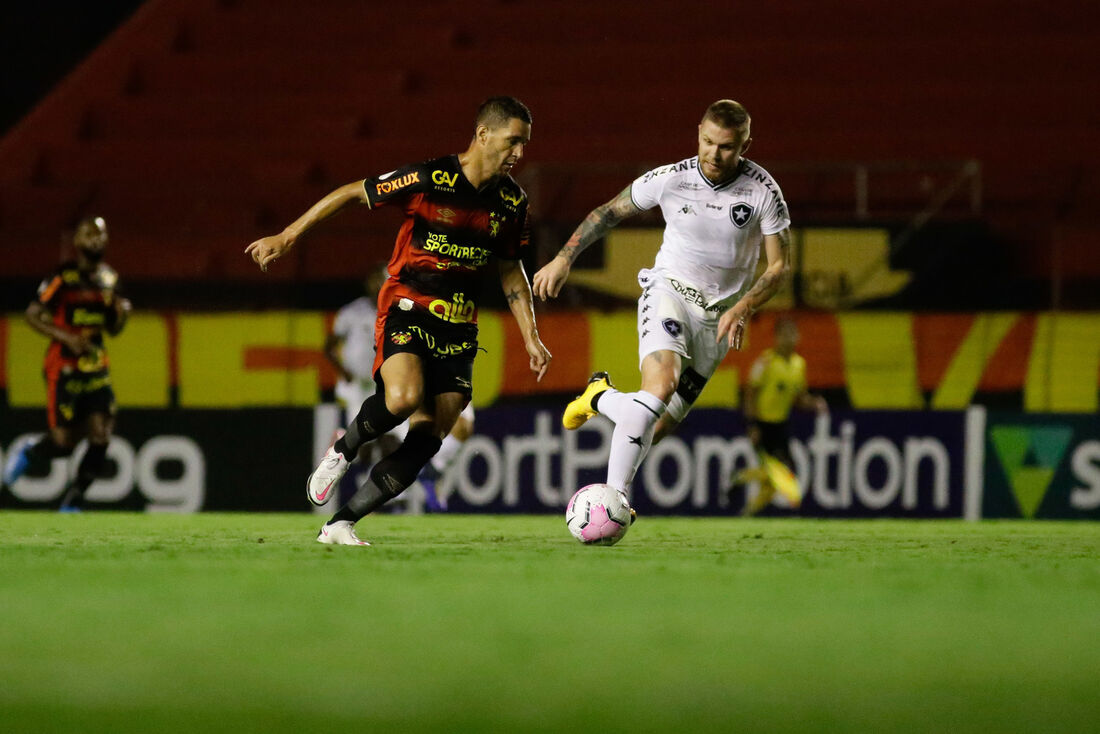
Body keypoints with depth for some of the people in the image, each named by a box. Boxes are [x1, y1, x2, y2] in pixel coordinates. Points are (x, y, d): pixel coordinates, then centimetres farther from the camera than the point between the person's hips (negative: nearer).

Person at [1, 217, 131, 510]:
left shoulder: (109, 278, 10)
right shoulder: (63, 277, -9)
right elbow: (33, 315, -10)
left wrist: (121, 313, -1)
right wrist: (66, 338, -20)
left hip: (96, 368, 6)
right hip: (64, 369, -6)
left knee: (101, 437, -7)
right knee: (64, 442, -7)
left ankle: (73, 500, 6)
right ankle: (28, 455, 26)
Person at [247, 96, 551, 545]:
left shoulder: (512, 201, 4)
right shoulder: (428, 180, -13)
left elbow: (511, 270, 17)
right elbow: (351, 194, -6)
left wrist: (530, 336, 11)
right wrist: (287, 237, -8)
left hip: (459, 330, 5)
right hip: (407, 310, -5)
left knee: (430, 435, -8)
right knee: (404, 397, -32)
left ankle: (342, 523, -1)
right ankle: (342, 452, -1)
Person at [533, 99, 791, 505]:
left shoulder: (763, 191, -12)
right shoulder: (671, 179, -12)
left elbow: (778, 266, -5)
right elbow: (608, 212, 5)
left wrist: (742, 309, -21)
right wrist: (564, 259, -2)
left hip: (718, 316, 2)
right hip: (669, 289, -2)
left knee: (660, 427, 0)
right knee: (660, 387, -32)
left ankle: (601, 398, 32)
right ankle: (614, 495, -25)